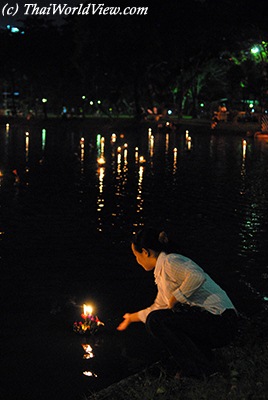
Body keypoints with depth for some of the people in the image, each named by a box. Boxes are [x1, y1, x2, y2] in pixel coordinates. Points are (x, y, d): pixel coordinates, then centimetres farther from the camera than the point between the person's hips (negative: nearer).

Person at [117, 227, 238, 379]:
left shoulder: (169, 261, -10)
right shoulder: (161, 273, 20)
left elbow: (197, 277, -29)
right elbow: (158, 308, 34)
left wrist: (174, 300, -16)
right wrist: (131, 318, 49)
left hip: (220, 320, -10)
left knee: (156, 321, -13)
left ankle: (197, 368, -7)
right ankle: (205, 357, 11)